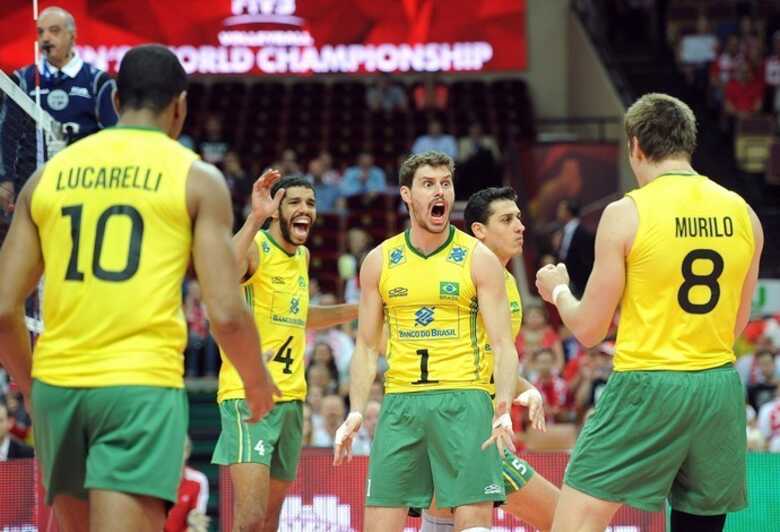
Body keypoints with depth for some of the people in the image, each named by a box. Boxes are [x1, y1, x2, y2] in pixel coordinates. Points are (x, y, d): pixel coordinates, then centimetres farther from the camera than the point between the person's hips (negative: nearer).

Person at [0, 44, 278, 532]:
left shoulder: (48, 176, 12)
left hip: (56, 383, 4)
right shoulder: (197, 178, 2)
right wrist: (258, 382, 14)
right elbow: (226, 313, -5)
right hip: (142, 385, -4)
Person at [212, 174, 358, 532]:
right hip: (248, 394, -8)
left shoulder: (302, 257, 15)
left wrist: (359, 309, 33)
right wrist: (255, 218, -40)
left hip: (291, 396, 8)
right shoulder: (254, 248, -10)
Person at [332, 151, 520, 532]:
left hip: (464, 400, -2)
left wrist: (504, 406, -17)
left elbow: (503, 344, -1)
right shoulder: (379, 261, 10)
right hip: (401, 402, 3)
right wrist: (356, 412, 2)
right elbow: (367, 347, 15)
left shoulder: (478, 258, 2)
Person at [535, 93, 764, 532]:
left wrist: (558, 291, 18)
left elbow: (589, 330, -2)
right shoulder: (743, 214, 6)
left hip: (647, 386, -5)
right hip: (720, 390, 5)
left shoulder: (626, 214, -7)